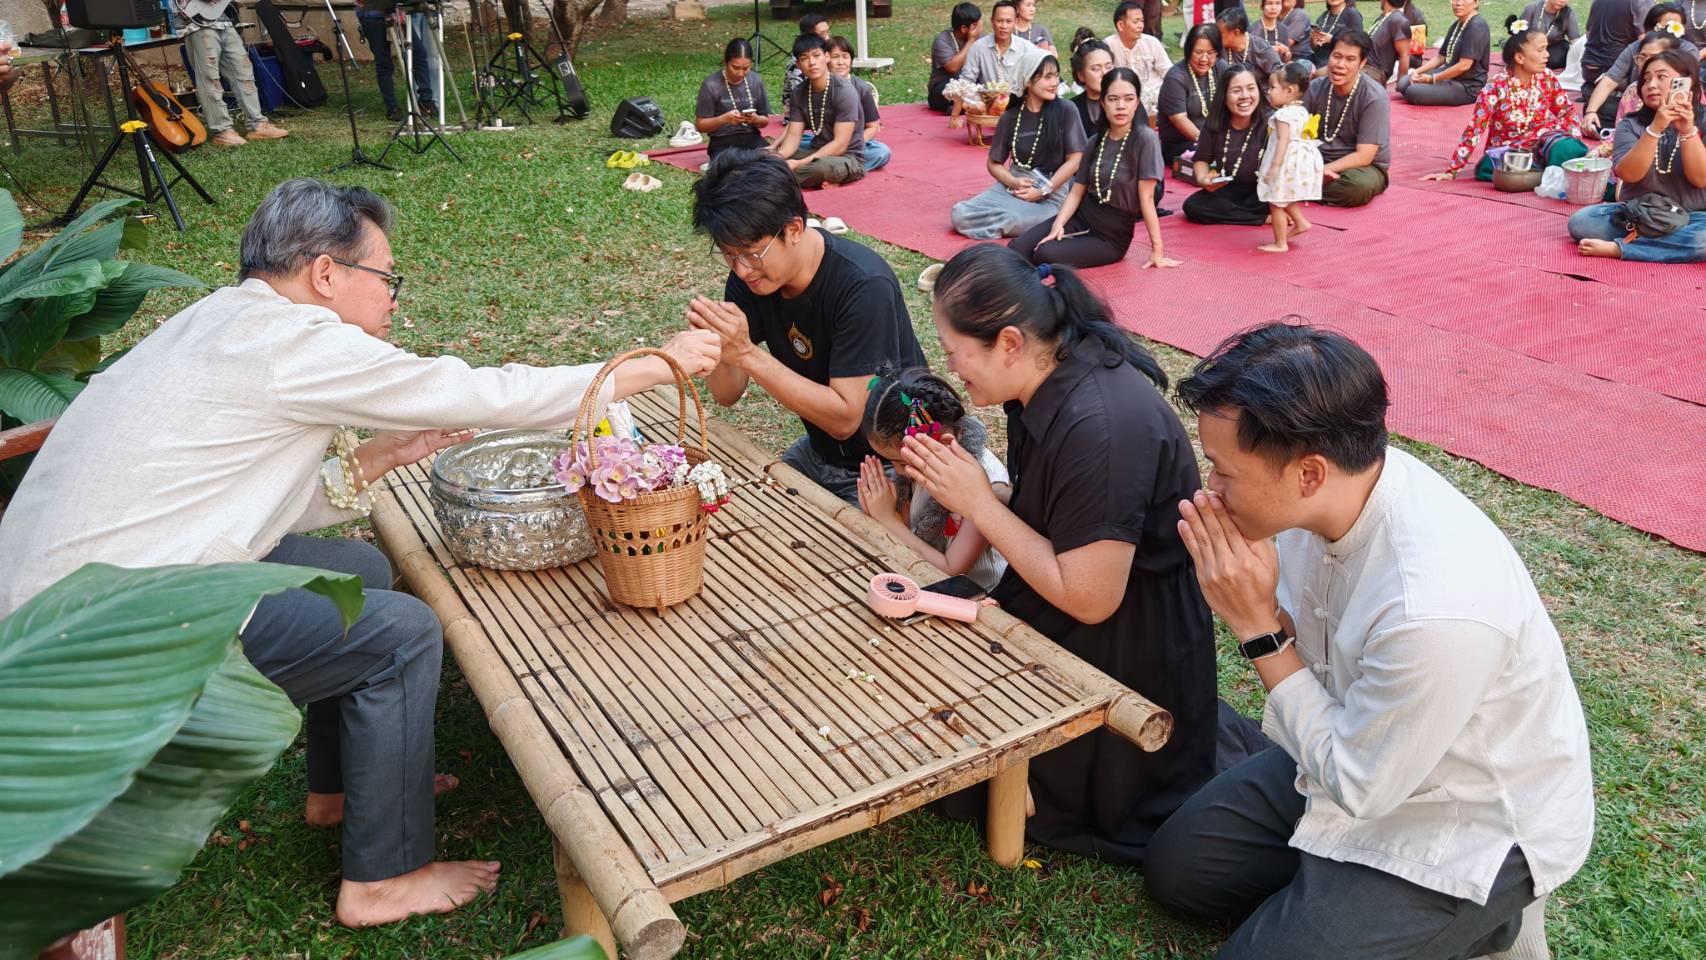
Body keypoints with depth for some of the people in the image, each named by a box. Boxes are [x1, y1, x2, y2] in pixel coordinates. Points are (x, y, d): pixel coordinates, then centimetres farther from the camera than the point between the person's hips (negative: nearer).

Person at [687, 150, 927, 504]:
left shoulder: (864, 287, -29)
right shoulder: (748, 275, -8)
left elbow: (845, 418, -29)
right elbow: (727, 394, -3)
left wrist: (747, 353, -34)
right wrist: (715, 344, -26)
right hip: (818, 452, 7)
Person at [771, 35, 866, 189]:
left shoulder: (844, 92, -16)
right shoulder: (799, 94, 3)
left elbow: (840, 144, -20)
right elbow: (793, 136, -1)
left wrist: (801, 163, -28)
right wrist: (779, 156, -25)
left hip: (848, 157, -5)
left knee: (822, 166, -39)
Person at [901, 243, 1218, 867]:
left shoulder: (1099, 428, -32)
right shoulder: (1050, 382, -5)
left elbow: (1088, 598, -26)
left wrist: (977, 502, -22)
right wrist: (942, 477, -7)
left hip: (1123, 654, -8)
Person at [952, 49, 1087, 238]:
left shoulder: (1066, 112, -4)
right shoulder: (1010, 117, 4)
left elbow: (1074, 160, -5)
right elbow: (994, 163, 10)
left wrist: (1043, 191, -12)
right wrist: (1014, 182, -11)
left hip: (1052, 194, -3)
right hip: (1013, 186, 4)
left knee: (1014, 220, -35)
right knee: (960, 214, -19)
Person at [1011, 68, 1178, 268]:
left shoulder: (1145, 139, -15)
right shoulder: (1095, 142, 3)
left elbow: (1146, 197, -16)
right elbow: (1077, 192, 3)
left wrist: (1156, 250, -17)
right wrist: (1058, 225, -15)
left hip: (1112, 235, -5)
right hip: (1080, 218, 5)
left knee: (1044, 255, -27)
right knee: (1017, 248, -15)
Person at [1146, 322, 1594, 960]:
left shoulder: (1435, 609, -39)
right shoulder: (1340, 482, -16)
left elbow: (1355, 787, -23)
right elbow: (1312, 647, 0)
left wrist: (1258, 629, -25)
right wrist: (1256, 609, -23)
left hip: (1469, 828, -7)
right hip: (1358, 751, 8)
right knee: (1175, 865, 10)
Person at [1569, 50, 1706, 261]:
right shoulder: (1632, 124, 1)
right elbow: (1628, 174, -16)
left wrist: (1687, 130, -23)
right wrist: (1655, 128, -27)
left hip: (1688, 218, -2)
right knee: (1580, 222, -24)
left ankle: (1616, 247, -26)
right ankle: (1673, 241, -18)